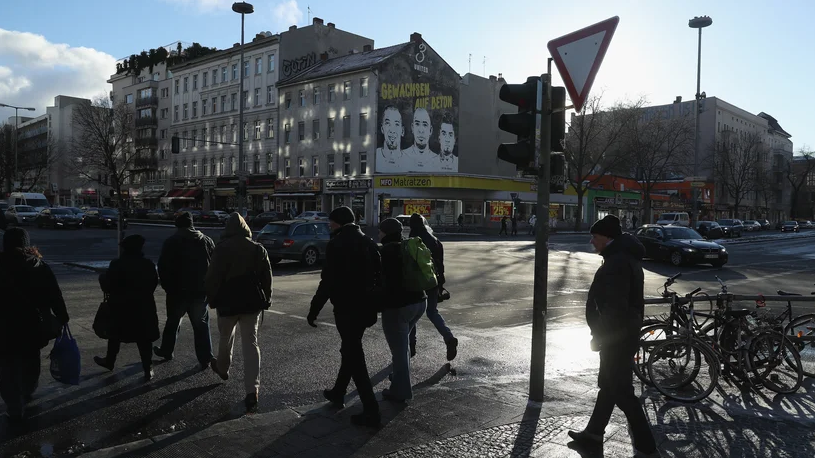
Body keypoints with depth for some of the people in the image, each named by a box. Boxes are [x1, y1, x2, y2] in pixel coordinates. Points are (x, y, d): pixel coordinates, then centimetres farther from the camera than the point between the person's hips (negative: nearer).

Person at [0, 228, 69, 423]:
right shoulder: (40, 267, -4)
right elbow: (55, 297, -4)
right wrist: (63, 319, 5)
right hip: (33, 327, 3)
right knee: (30, 363, 24)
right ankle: (27, 393, 43)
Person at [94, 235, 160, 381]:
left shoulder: (117, 264, -13)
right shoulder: (149, 265, -4)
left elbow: (107, 286, -9)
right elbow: (154, 284, 6)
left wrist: (102, 277, 12)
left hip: (121, 307, -2)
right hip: (144, 307, 2)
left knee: (115, 335, 19)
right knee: (144, 339, 5)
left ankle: (109, 362, 38)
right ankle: (148, 369, 4)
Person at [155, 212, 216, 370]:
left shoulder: (171, 242, -5)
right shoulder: (207, 241, 2)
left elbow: (163, 267, -7)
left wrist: (168, 287, 3)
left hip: (178, 291, -1)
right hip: (200, 291, 1)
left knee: (173, 321, 18)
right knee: (201, 324, 5)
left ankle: (166, 351, 33)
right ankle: (205, 358, 1)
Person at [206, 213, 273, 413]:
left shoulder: (222, 248, -8)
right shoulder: (258, 248, 1)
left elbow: (213, 277, -7)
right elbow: (267, 276, 3)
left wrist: (212, 298, 6)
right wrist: (266, 299, 13)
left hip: (228, 301, -2)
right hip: (252, 301, 2)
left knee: (226, 337, 22)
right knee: (251, 343, -1)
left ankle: (223, 368, 48)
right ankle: (252, 390, -11)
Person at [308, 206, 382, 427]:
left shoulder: (336, 244, -13)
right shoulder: (369, 242, 9)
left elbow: (328, 282, -18)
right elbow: (377, 276, 11)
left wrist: (313, 310, -10)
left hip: (346, 308, -8)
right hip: (364, 307, 8)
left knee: (354, 356, -3)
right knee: (351, 350, 22)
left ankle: (371, 411, -2)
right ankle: (338, 393, 38)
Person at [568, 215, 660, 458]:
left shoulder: (616, 262, -24)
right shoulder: (627, 257, 10)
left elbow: (615, 308, -28)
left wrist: (599, 337, -19)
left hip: (616, 338, -11)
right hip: (626, 333, 11)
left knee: (622, 391, 0)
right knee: (608, 384, 21)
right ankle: (594, 431, 35)